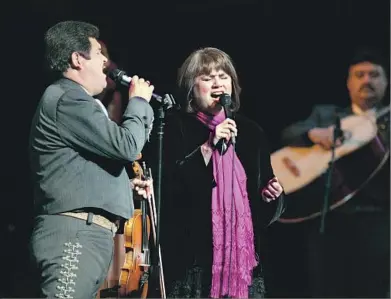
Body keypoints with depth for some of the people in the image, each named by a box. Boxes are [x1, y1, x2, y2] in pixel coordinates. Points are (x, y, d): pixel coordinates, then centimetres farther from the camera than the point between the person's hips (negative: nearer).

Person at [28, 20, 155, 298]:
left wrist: (125, 184, 20)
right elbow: (126, 146, -14)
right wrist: (139, 102, 3)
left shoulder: (73, 100, 26)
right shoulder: (67, 99, -8)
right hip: (74, 234, -11)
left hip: (88, 234, 11)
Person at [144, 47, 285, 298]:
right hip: (190, 256, -4)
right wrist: (207, 148, -14)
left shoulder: (250, 133, 16)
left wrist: (271, 196, 0)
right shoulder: (174, 127, 3)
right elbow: (164, 186, -11)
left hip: (241, 253, 4)